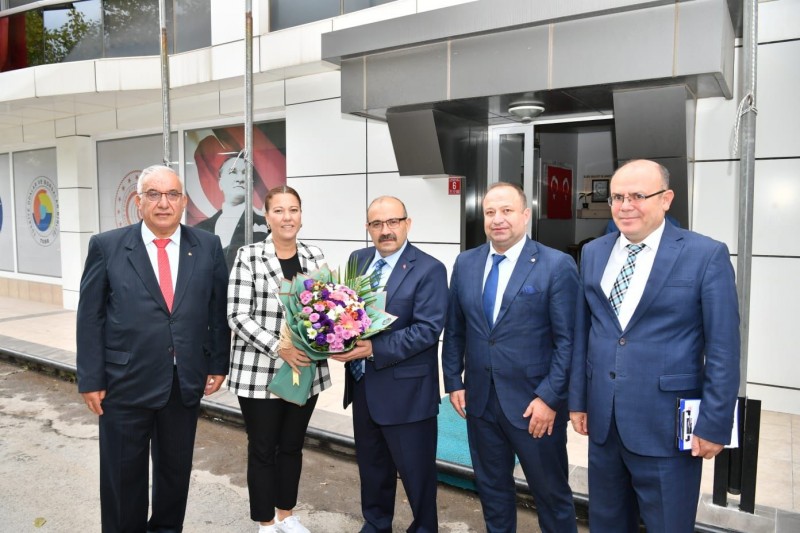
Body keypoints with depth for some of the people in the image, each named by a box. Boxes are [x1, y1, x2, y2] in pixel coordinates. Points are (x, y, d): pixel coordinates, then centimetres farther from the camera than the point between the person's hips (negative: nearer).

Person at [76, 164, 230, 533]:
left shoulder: (207, 247, 1)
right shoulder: (106, 246, -3)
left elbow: (219, 309, 4)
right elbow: (90, 318, -2)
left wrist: (218, 363, 1)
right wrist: (90, 378, -5)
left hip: (186, 382, 2)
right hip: (126, 382, -1)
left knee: (176, 468, 18)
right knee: (123, 473, 13)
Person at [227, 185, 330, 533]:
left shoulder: (315, 256, 4)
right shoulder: (248, 257, -8)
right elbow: (238, 316, -12)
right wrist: (279, 348, -22)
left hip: (306, 371, 4)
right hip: (259, 373, -4)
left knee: (292, 446, 17)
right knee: (262, 448, 10)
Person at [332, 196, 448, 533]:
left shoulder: (428, 269, -14)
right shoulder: (358, 260, 6)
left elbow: (427, 329, -21)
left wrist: (374, 349, -26)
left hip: (406, 390, -6)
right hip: (362, 384, 6)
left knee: (415, 470, 11)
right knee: (371, 463, 22)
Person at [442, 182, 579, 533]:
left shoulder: (557, 265, -10)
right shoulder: (465, 263, 4)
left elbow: (567, 340, -11)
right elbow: (454, 330, 9)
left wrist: (549, 398, -14)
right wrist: (454, 382, 6)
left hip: (535, 403, -4)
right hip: (479, 399, 4)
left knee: (551, 492, 12)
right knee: (491, 487, 20)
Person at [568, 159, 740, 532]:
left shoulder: (706, 255, -9)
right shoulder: (593, 253, 5)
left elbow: (723, 351, -8)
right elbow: (581, 333, 8)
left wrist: (714, 424, -9)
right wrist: (577, 399, 9)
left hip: (667, 425, -4)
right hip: (602, 419, 5)